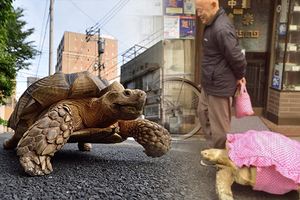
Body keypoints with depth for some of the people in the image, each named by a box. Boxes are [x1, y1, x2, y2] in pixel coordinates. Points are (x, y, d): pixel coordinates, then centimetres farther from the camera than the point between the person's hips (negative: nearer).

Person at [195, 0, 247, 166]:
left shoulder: (222, 29, -26)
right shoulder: (212, 23, 8)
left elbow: (236, 57, -23)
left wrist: (240, 77, -5)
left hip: (220, 85, -11)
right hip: (209, 84, 11)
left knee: (219, 125, 5)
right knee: (203, 113, 23)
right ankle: (213, 149, 40)